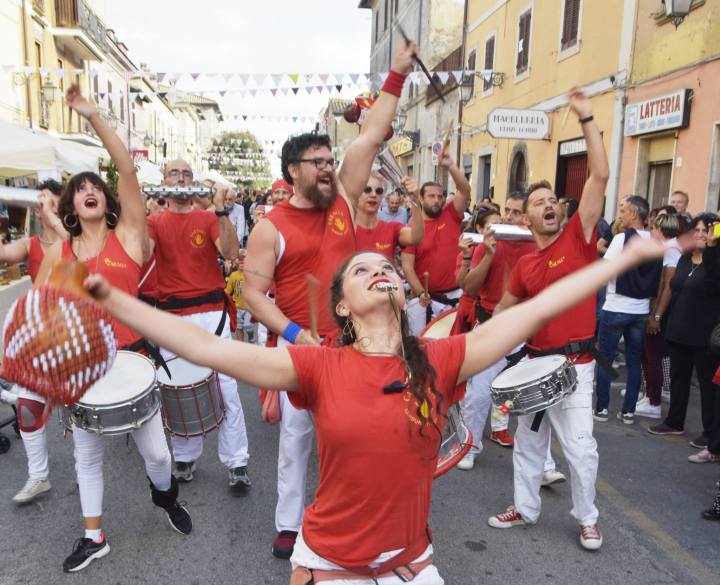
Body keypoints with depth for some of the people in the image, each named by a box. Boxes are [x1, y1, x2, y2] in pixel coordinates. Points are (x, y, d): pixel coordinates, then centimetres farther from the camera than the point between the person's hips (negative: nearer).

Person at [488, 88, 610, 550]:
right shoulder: (524, 264, 5)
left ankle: (588, 518, 24)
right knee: (527, 442, 15)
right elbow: (506, 307, 18)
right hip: (535, 360, 5)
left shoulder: (579, 238, -6)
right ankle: (526, 508, 32)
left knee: (580, 446, 2)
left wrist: (587, 119, -17)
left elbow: (600, 177, -15)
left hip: (574, 363, -4)